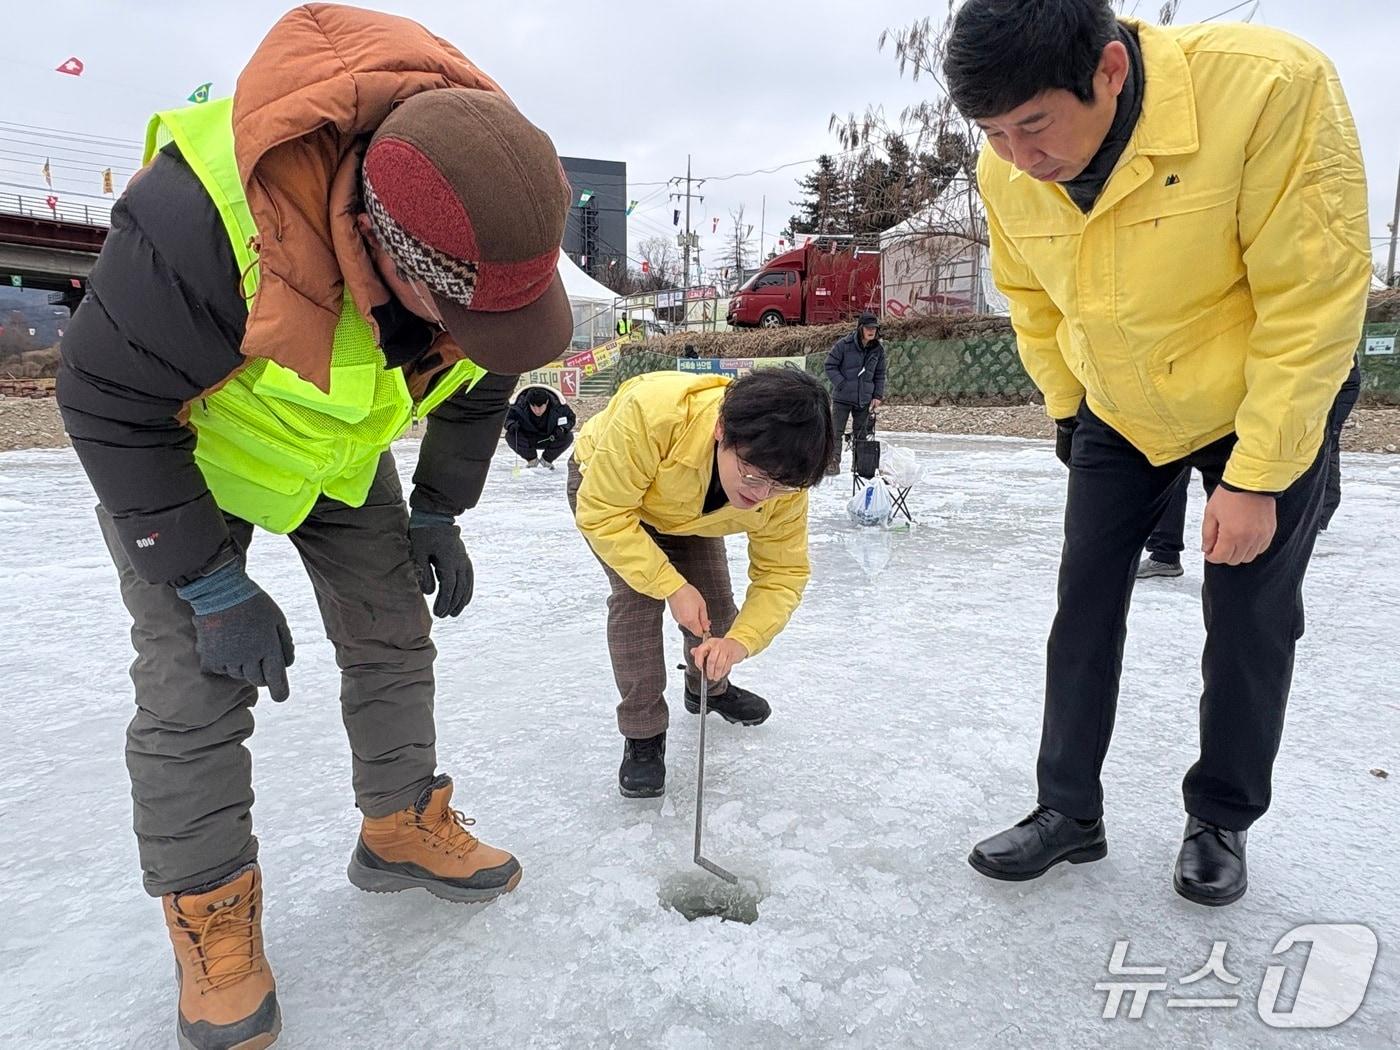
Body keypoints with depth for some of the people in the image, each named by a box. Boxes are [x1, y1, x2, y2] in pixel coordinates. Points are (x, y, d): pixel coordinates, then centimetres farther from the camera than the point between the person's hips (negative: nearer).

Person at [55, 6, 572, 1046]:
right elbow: (113, 405, -26)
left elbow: (480, 379, -4)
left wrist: (440, 511, -2)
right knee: (196, 685, -7)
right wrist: (211, 584, -22)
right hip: (184, 448, -4)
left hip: (343, 443, 5)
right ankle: (210, 911, 13)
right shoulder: (196, 223, -42)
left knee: (395, 637, 6)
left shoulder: (481, 213, -24)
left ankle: (403, 825, 26)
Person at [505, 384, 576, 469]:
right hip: (528, 440, 0)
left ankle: (547, 459, 1)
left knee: (568, 437, -26)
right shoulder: (520, 406, -27)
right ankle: (532, 459, -1)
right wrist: (511, 425, -38)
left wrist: (563, 428, -32)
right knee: (510, 436, -28)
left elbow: (571, 418, -10)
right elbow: (507, 417, -13)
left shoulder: (557, 405, -25)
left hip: (550, 439, 0)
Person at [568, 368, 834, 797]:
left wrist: (742, 640, -36)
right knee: (637, 595, -20)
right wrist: (671, 585, -38)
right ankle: (642, 733, -3)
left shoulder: (784, 480, -32)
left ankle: (708, 688, 37)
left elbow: (782, 572, -20)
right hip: (604, 487, -4)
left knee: (715, 603, 4)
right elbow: (602, 513, -37)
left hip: (685, 511, 4)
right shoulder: (651, 412, -48)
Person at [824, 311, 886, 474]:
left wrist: (878, 396, 6)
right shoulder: (844, 344, -11)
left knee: (861, 433, 11)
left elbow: (880, 374, 13)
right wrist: (842, 385, -13)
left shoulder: (878, 349, 4)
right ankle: (833, 462, 2)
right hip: (842, 397, -4)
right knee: (836, 430, -4)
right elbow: (830, 366, -6)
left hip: (864, 399, 4)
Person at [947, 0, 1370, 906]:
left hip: (1267, 404, -3)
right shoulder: (1007, 171, -17)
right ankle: (1070, 811, 17)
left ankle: (1221, 822, 25)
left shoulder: (1271, 87, -32)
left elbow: (1314, 298, -26)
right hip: (1117, 416, 4)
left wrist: (1254, 477, -22)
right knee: (1085, 609, 3)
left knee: (1250, 622, 3)